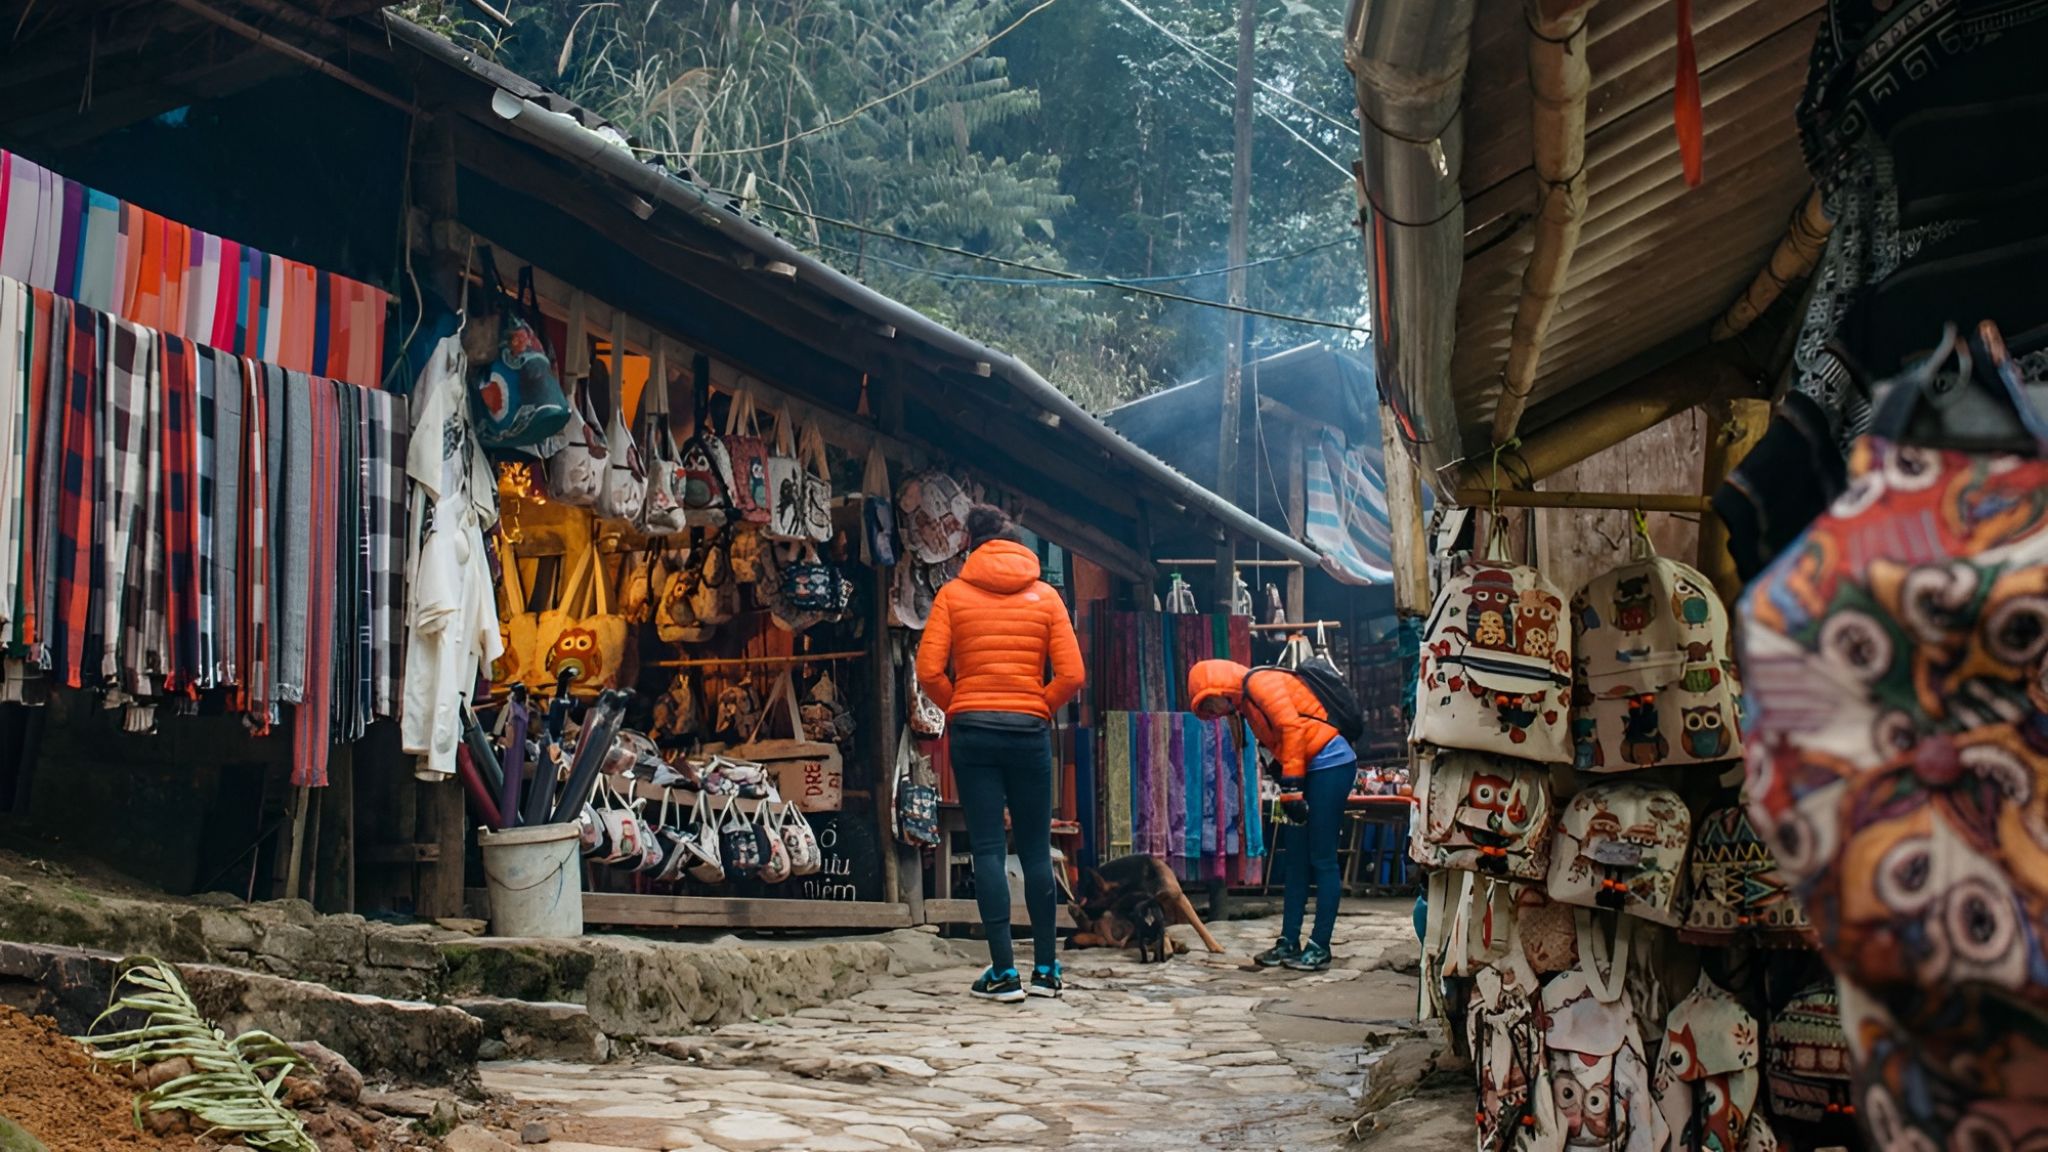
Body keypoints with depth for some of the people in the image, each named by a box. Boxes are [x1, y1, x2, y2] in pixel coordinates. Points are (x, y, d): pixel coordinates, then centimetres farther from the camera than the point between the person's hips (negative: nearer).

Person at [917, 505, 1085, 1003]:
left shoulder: (953, 594, 2)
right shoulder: (1044, 595, 5)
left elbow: (929, 670, -7)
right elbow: (1071, 674, -3)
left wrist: (956, 708, 9)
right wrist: (1039, 709, 10)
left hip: (972, 731, -1)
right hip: (1029, 732, 1)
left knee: (988, 849, 0)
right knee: (1036, 849, 9)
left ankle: (1004, 972, -4)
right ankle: (1046, 970, 14)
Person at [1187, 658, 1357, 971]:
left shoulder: (1260, 682, -10)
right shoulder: (1247, 703, 17)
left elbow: (1292, 727, -20)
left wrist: (1290, 786, -21)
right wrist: (1289, 790, 10)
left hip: (1330, 762, -10)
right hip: (1309, 769, 10)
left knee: (1322, 860, -6)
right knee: (1296, 860, 9)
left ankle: (1320, 947, -2)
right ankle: (1289, 942, 13)